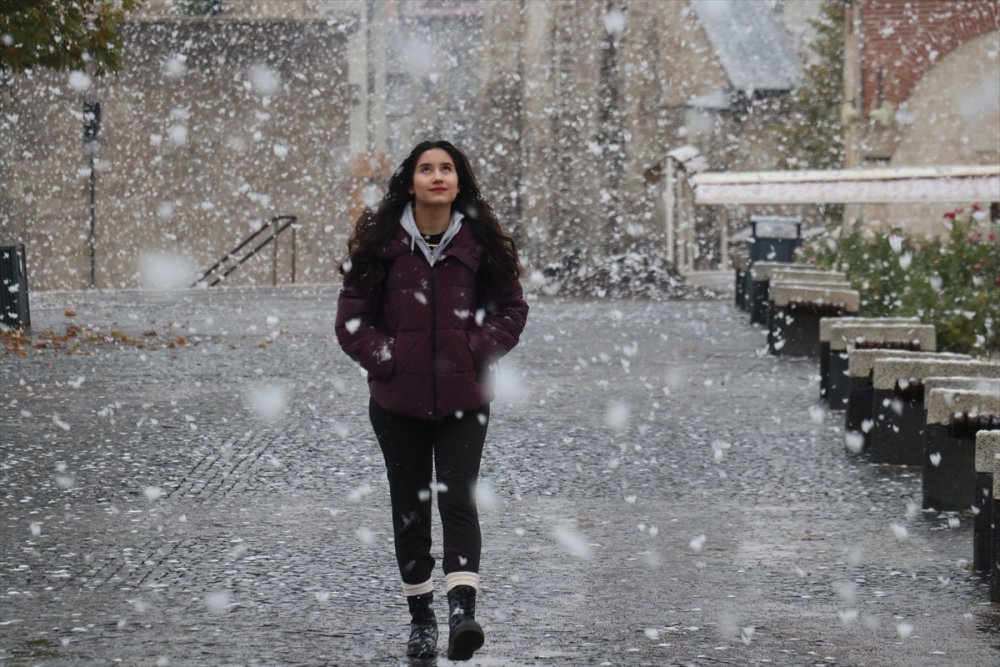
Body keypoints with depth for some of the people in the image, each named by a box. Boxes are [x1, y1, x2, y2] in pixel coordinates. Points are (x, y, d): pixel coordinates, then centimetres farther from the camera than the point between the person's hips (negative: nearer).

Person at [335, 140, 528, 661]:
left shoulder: (480, 242, 0)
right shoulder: (381, 242, -1)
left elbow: (511, 309, 8)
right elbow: (351, 316, 4)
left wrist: (478, 351, -6)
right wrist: (385, 358, -8)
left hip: (463, 400, -1)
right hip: (399, 400, 1)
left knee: (458, 501, -12)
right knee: (409, 508, 10)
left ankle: (463, 610, -22)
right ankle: (420, 618, 22)